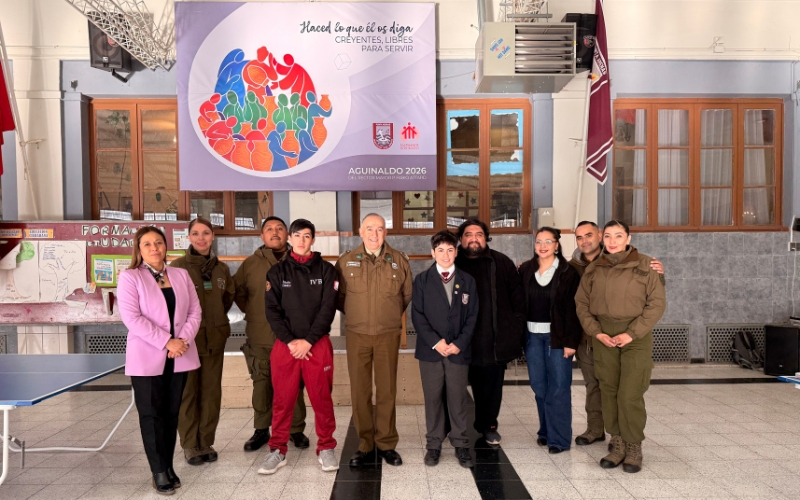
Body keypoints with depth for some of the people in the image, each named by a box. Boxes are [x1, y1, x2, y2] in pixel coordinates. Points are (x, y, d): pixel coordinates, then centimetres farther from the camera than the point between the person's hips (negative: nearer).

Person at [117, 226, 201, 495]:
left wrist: (183, 340, -11)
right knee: (151, 414, 4)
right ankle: (159, 471, 14)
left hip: (179, 357, 4)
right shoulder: (129, 277, -3)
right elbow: (131, 317, -14)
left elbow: (195, 312, 6)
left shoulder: (181, 275, 9)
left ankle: (168, 466, 21)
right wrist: (167, 342, -18)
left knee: (172, 412, 10)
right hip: (147, 358, -3)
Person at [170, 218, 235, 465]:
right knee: (188, 392, 4)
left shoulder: (222, 268, 7)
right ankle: (190, 445, 18)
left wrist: (215, 320, 12)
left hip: (215, 338, 4)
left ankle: (207, 442, 22)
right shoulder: (178, 266, -6)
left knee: (211, 391, 9)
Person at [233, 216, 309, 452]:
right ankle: (261, 430, 25)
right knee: (262, 386, 9)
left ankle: (296, 429, 22)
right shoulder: (251, 263, 6)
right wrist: (252, 312, 9)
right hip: (260, 338, 1)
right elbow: (237, 291, 16)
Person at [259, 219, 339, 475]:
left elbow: (328, 309, -3)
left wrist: (308, 341, -11)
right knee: (282, 400, 6)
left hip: (318, 345, -1)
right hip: (285, 345, 1)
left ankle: (326, 448, 20)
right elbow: (272, 310, 1)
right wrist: (289, 341, -10)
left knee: (322, 399, 5)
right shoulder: (277, 271, 7)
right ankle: (278, 450, 21)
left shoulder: (326, 270, 4)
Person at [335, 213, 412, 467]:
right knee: (360, 391, 5)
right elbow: (339, 295, 10)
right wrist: (355, 315, 8)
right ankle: (365, 446, 17)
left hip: (388, 335, 0)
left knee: (387, 390, 6)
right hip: (357, 335, 0)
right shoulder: (346, 261, 2)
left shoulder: (399, 260, 3)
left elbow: (407, 295, 12)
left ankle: (386, 444, 20)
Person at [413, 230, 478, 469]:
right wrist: (436, 342, -11)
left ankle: (461, 444, 19)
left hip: (458, 350, 1)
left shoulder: (467, 281, 7)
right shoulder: (422, 280, 3)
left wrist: (459, 343, -8)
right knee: (433, 398, 6)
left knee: (458, 398, 6)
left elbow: (472, 317, 4)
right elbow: (417, 315, -2)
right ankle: (433, 444, 18)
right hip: (430, 349, 0)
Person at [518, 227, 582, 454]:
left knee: (558, 387, 0)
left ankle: (559, 438, 11)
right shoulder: (525, 270, 6)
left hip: (557, 336, -3)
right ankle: (545, 430, 26)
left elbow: (573, 309, -7)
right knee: (539, 385, 10)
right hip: (532, 335, 3)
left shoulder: (568, 272, -4)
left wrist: (571, 341, -11)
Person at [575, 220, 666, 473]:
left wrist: (632, 333, -12)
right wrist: (596, 332, -6)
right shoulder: (593, 269, 6)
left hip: (636, 336, -3)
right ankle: (617, 445, 22)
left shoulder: (644, 266, -3)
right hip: (603, 336, 3)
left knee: (630, 395, -6)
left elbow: (657, 303, -5)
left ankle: (634, 448, 13)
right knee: (609, 393, 7)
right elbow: (581, 303, 7)